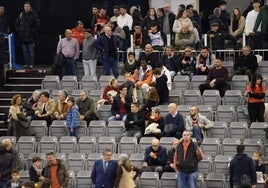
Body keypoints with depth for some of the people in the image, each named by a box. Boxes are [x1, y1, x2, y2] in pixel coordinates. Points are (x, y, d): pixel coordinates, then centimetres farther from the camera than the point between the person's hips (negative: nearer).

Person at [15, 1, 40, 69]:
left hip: (31, 37, -4)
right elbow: (16, 24, 18)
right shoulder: (21, 15, 8)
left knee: (31, 51, -3)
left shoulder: (34, 15, -3)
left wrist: (33, 32, -9)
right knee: (25, 51, 6)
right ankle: (26, 64, 11)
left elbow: (37, 26, -3)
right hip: (23, 37, 4)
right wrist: (18, 31, 6)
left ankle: (31, 64, 1)